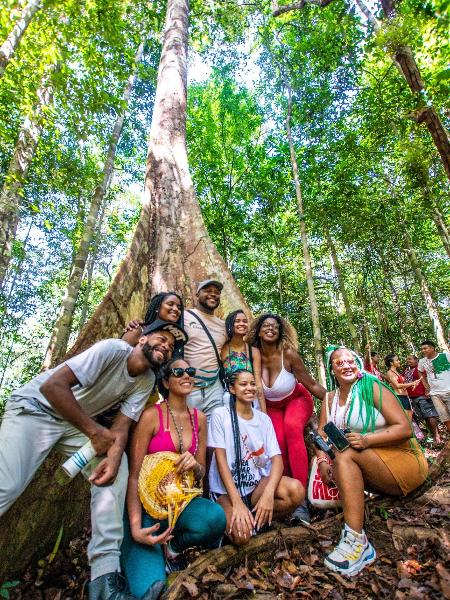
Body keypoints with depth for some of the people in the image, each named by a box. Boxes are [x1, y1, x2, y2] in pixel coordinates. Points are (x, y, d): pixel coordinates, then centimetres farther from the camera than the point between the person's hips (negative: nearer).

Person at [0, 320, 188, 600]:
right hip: (35, 407, -5)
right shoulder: (114, 349, -27)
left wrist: (114, 455, -32)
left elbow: (122, 425, -9)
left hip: (77, 421, 5)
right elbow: (52, 385, -31)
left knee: (118, 465, -14)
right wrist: (95, 432, -24)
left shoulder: (147, 380, -6)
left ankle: (105, 572, -9)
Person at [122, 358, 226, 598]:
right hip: (147, 503, -3)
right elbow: (134, 475, -12)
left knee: (215, 517, -28)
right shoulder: (151, 415, -15)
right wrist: (136, 528, -23)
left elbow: (201, 472, 8)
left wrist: (195, 465, -16)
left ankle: (172, 545, 4)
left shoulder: (199, 418, 1)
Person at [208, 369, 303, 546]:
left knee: (296, 490, -22)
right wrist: (237, 501, -22)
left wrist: (268, 493, -25)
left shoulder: (264, 419, 2)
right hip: (226, 489, -4)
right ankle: (233, 517, 4)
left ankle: (257, 518, 1)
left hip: (257, 484, 4)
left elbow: (277, 459, -6)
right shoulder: (220, 415, -9)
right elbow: (221, 459, -13)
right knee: (240, 535, -30)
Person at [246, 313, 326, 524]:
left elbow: (312, 385, -16)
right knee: (278, 442, -22)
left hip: (297, 399, -2)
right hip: (271, 406, 2)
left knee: (292, 427, -31)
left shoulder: (288, 353, -26)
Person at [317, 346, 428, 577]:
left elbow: (405, 428, -16)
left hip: (404, 461, -5)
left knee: (345, 455, -31)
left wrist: (367, 440, -29)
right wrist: (322, 460, -18)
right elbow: (321, 433, 2)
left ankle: (355, 540, -28)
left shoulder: (373, 388, -10)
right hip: (369, 469, 6)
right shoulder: (330, 399, 6)